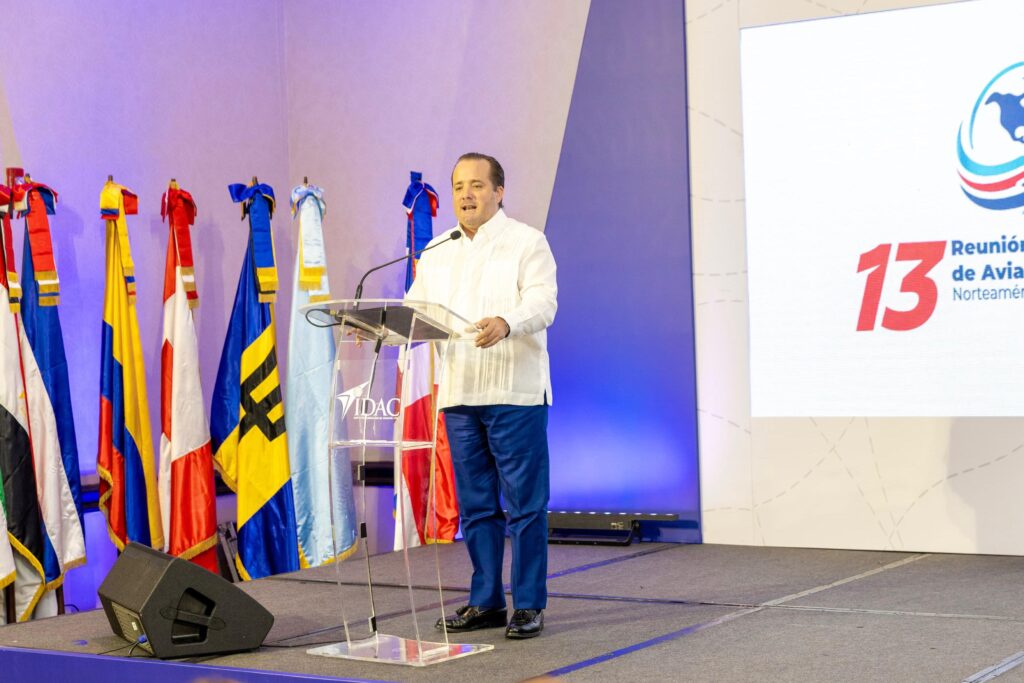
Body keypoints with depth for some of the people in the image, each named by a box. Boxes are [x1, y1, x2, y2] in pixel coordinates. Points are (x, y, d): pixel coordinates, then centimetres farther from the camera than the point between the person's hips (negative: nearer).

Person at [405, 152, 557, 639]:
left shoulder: (526, 242, 1)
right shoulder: (437, 252, 17)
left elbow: (542, 303, -12)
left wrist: (506, 323, -33)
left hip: (515, 392, -5)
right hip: (458, 393, 5)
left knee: (524, 503, -3)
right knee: (475, 504, 10)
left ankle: (529, 604, 4)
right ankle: (486, 601, 18)